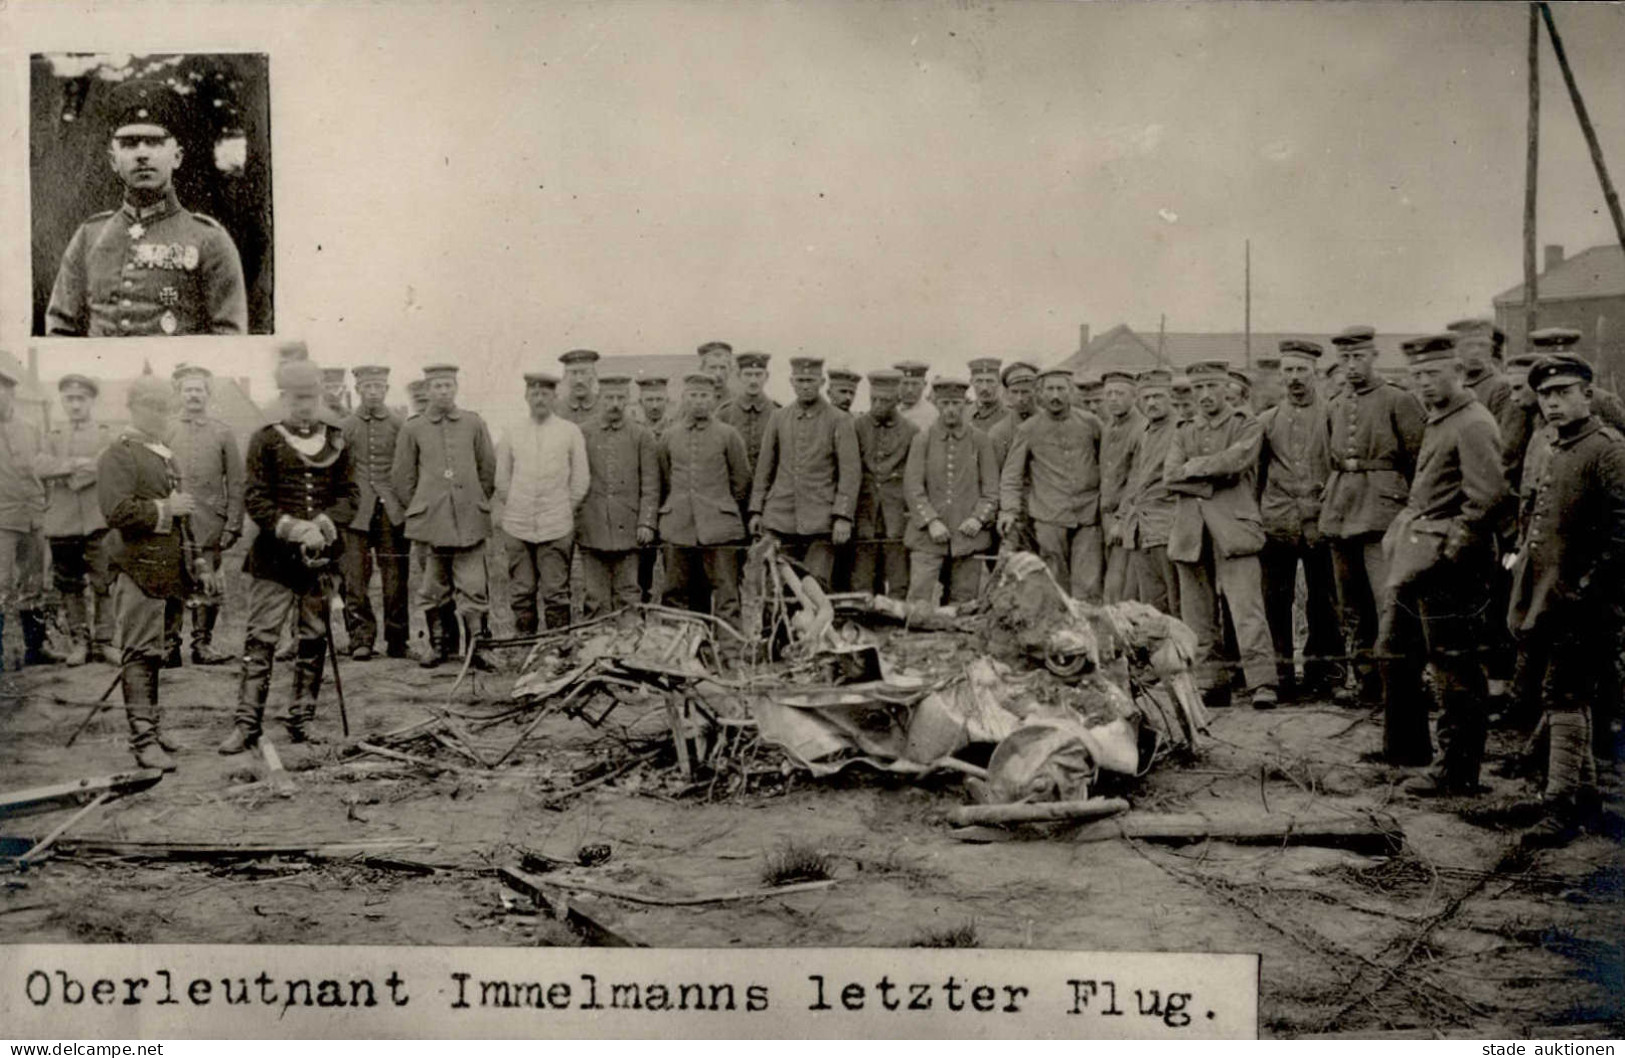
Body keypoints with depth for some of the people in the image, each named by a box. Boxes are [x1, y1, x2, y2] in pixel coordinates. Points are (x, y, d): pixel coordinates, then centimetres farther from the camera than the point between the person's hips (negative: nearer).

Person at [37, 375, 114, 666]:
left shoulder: (106, 435, 8)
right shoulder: (54, 437, 15)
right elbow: (41, 467, -4)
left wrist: (67, 477, -12)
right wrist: (76, 463, -17)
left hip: (98, 521, -2)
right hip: (62, 523, 2)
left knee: (103, 584, -4)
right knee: (69, 587, 5)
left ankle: (104, 641, 3)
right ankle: (79, 641, 13)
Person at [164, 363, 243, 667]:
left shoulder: (223, 433, 7)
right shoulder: (165, 433, 7)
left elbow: (236, 483, 6)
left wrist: (233, 525, -1)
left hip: (210, 526, 1)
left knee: (209, 587, 3)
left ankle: (203, 644, 12)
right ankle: (170, 645, 2)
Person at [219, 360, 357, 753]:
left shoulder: (336, 441, 10)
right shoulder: (265, 441, 2)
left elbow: (350, 495, 6)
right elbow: (255, 499, -4)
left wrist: (323, 524, -12)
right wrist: (294, 529, -15)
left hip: (321, 556, 3)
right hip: (274, 558, -3)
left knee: (314, 639, 8)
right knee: (261, 639, -5)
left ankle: (302, 718, 17)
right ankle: (246, 723, -2)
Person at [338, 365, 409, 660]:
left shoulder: (398, 425, 6)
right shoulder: (344, 427, 8)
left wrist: (408, 507, -1)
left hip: (392, 512, 0)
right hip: (356, 514, 0)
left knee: (395, 578, -1)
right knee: (355, 579, -4)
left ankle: (397, 640, 8)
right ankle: (361, 639, 3)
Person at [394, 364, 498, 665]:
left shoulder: (474, 424, 7)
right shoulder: (411, 429, 5)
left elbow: (489, 469, 14)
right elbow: (402, 477, 11)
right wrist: (419, 510, 10)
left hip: (470, 521, 0)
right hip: (430, 523, 0)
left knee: (473, 589, -3)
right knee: (433, 590, 6)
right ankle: (438, 645, 18)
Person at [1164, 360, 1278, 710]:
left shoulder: (1248, 426, 6)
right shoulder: (1184, 434, 18)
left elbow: (1235, 461, -14)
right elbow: (1170, 476, 2)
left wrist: (1194, 467, -2)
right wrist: (1214, 479, -8)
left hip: (1233, 529, -4)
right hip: (1190, 533, 5)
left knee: (1247, 609, -12)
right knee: (1198, 615, 5)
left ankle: (1262, 684, -12)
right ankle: (1210, 684, 11)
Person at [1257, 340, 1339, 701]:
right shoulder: (1267, 421, 11)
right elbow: (1255, 472, 15)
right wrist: (1257, 515, 8)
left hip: (1319, 522, -2)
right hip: (1276, 523, 2)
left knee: (1322, 600, 2)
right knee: (1277, 599, 1)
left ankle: (1320, 671, 12)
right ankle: (1282, 672, 9)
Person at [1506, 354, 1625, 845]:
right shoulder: (1554, 454, 17)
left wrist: (1585, 591, -19)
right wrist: (1520, 556, 15)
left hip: (1577, 607, -9)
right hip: (1541, 599, 9)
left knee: (1565, 700, -10)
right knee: (1566, 699, 16)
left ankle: (1560, 809, -9)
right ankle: (1583, 787, 28)